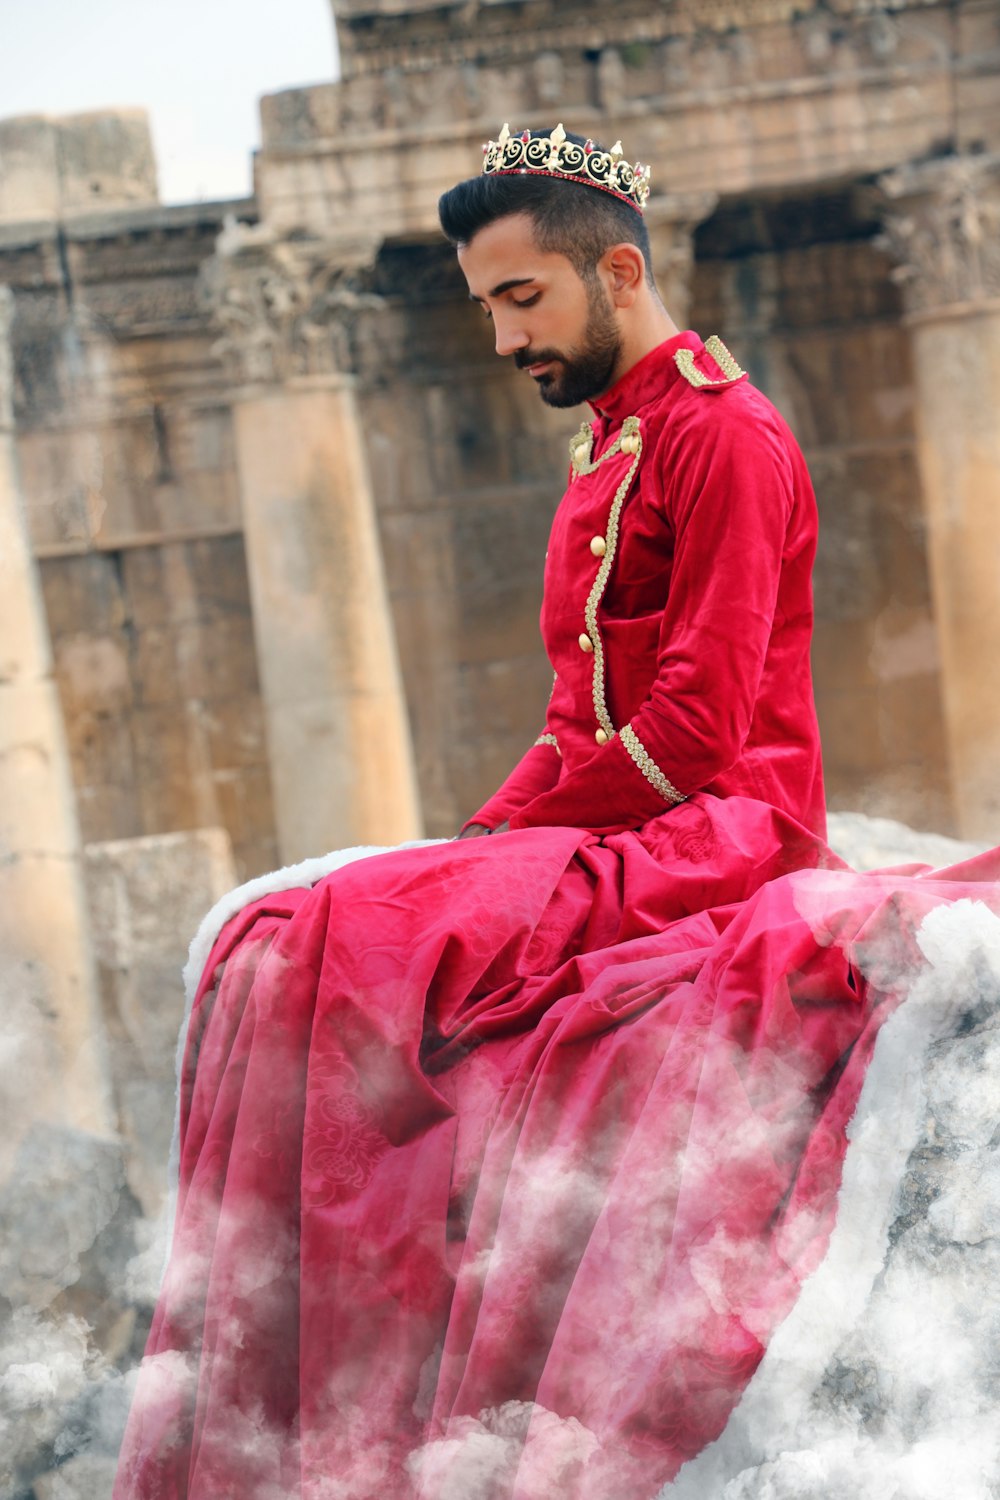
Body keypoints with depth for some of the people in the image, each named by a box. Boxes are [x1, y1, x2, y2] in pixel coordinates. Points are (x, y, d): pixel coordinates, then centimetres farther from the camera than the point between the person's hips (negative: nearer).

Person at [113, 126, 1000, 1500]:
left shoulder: (723, 433, -8)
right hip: (612, 831, 9)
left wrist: (506, 829, -13)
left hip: (714, 836, -9)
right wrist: (490, 832, 4)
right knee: (283, 935, -6)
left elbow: (696, 726, -16)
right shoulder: (610, 454, 21)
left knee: (358, 936, -25)